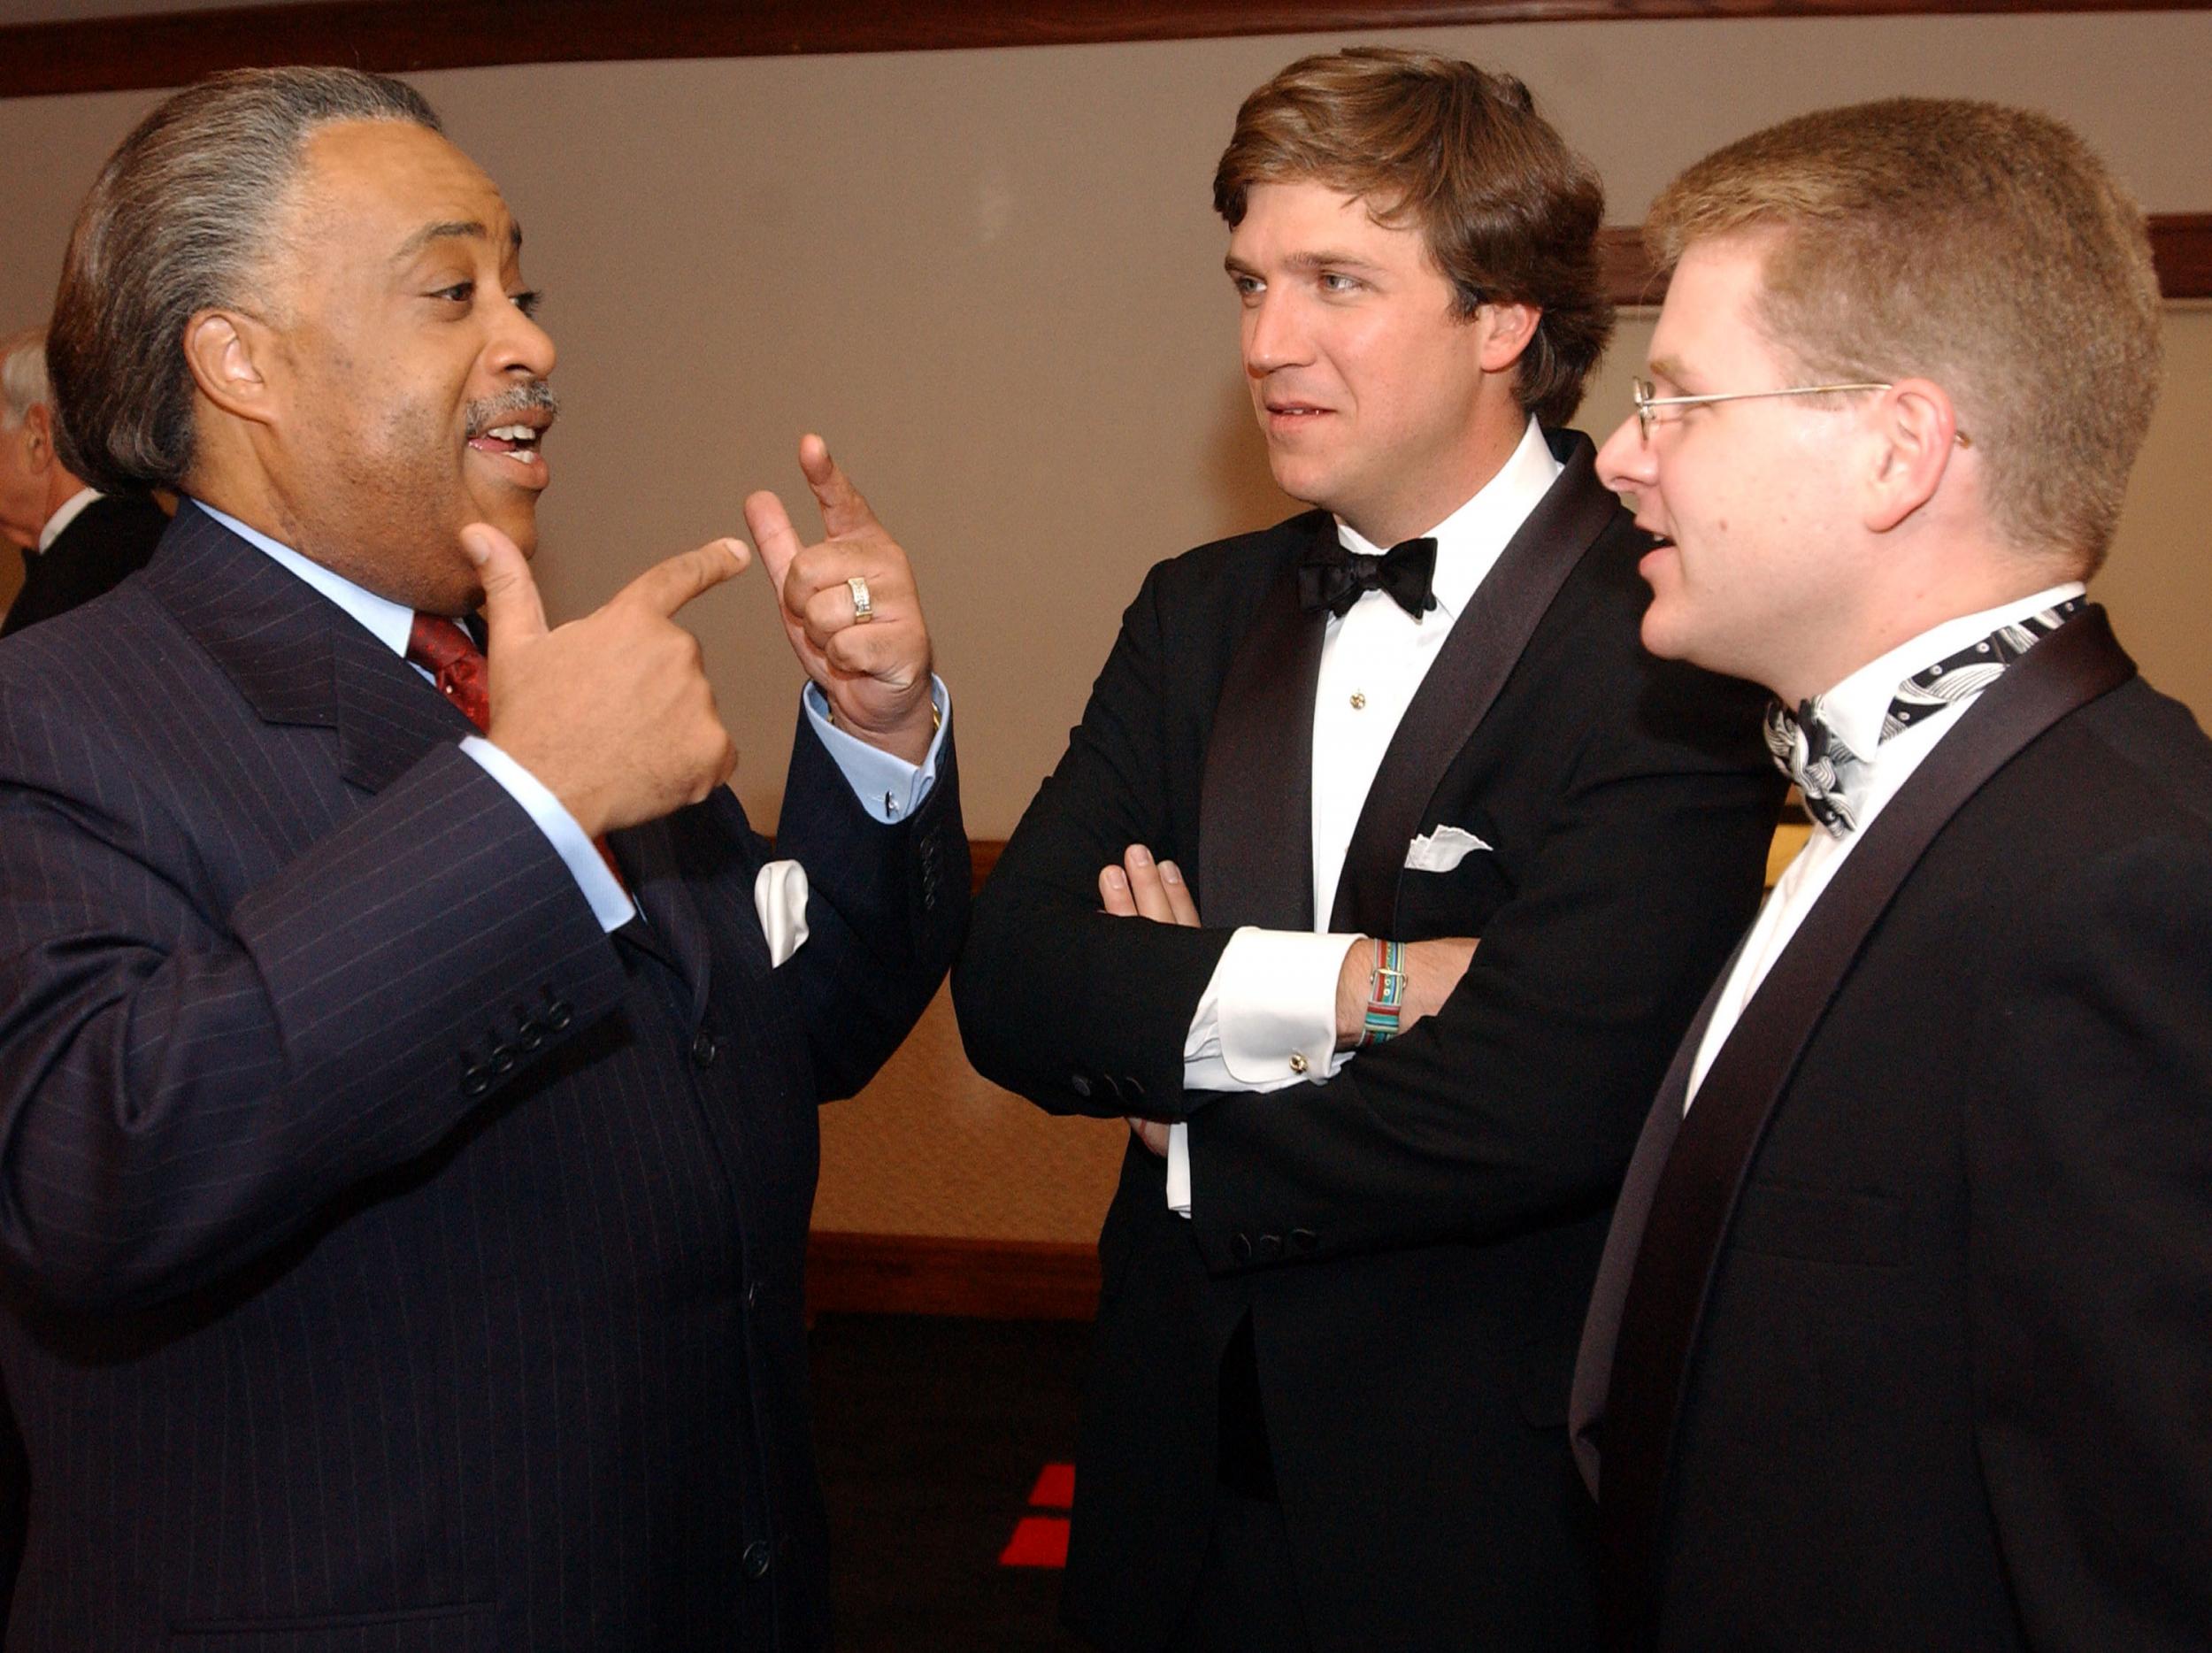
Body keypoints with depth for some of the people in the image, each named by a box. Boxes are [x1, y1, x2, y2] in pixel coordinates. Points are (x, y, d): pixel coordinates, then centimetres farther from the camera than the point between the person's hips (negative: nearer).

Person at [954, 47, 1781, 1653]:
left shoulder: (1668, 637, -17)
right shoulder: (1197, 615, 4)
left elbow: (1537, 1104, -25)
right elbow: (1006, 985, -6)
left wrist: (1190, 1140, -9)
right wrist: (1332, 984, -21)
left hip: (1487, 1516, -5)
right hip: (1186, 1471, 5)